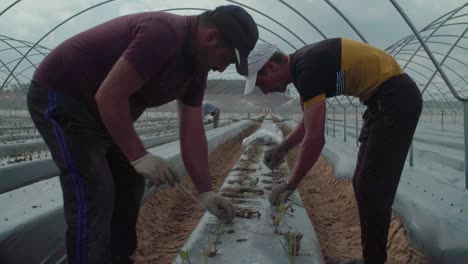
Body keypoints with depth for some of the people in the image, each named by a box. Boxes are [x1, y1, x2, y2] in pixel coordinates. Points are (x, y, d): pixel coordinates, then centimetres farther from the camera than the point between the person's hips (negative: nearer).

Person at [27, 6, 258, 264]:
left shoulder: (197, 65, 2)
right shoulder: (163, 34, -29)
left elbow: (192, 132, 3)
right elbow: (109, 96, -30)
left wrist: (205, 192, 1)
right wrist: (139, 156, -25)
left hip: (98, 109, 10)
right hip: (60, 96, -10)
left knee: (129, 182, 14)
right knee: (94, 197, -14)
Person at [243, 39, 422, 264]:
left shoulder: (307, 68, -23)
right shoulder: (301, 65, 7)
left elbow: (315, 138, -28)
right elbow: (309, 122, 21)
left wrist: (290, 185, -19)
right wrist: (282, 148, 16)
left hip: (397, 99, -10)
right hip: (385, 101, 10)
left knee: (372, 185, -8)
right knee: (363, 183, 11)